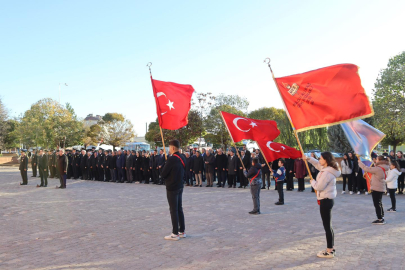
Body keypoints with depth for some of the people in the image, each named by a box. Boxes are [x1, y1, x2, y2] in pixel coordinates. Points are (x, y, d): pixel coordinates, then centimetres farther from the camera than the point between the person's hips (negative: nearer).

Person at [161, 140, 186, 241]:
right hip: (180, 186, 8)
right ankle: (182, 231, 22)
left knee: (174, 210, -2)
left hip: (172, 188, -8)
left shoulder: (172, 159, -19)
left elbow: (163, 174, -15)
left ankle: (175, 234, 5)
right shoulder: (182, 158, 7)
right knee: (179, 209, 15)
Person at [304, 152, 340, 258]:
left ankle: (329, 251, 8)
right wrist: (308, 159, 17)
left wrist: (312, 181, -3)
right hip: (328, 199, 10)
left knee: (327, 226, -1)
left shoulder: (327, 173, -24)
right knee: (328, 225, 18)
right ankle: (331, 248, 29)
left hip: (325, 201, -10)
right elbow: (317, 164, 26)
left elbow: (318, 187, -22)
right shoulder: (326, 168, 6)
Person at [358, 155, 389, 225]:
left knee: (377, 204, -1)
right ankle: (381, 218, 28)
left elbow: (366, 169, -23)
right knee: (379, 204, 20)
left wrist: (360, 162, -12)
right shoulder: (384, 169, 6)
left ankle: (380, 219, 4)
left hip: (376, 189, -9)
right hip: (381, 188, 9)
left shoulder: (378, 169, -23)